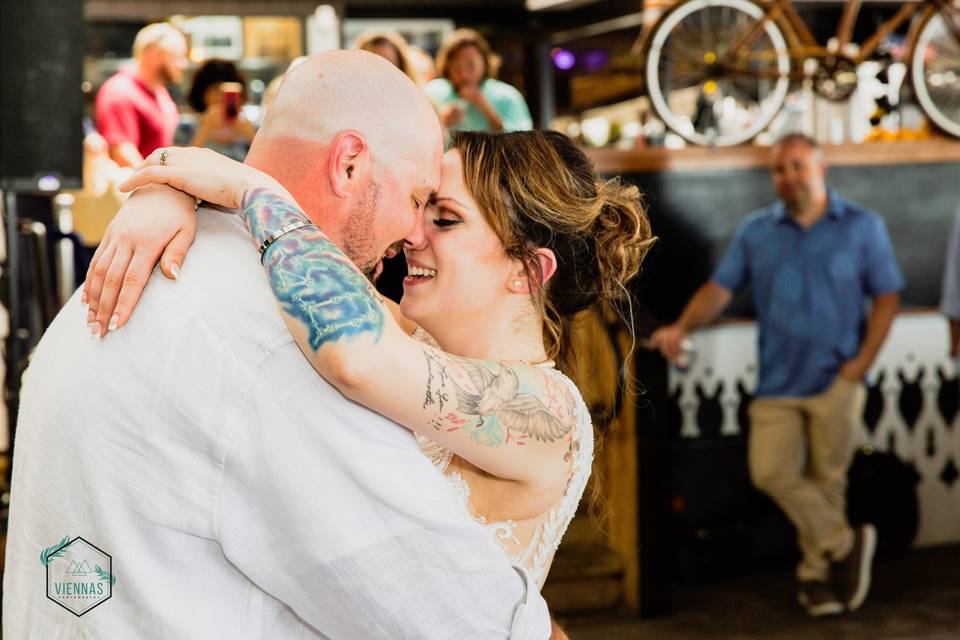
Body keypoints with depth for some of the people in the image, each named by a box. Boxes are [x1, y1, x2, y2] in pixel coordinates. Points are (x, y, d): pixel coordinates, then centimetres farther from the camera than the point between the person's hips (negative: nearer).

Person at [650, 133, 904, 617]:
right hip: (778, 382, 2)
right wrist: (682, 327, -18)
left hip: (836, 380, -2)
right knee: (771, 472, -6)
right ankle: (844, 544, 13)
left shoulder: (861, 227, 2)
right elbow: (720, 287, 0)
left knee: (827, 477, 4)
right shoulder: (755, 232, 7)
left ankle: (816, 570, 22)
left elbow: (886, 296, 2)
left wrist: (862, 362, -8)